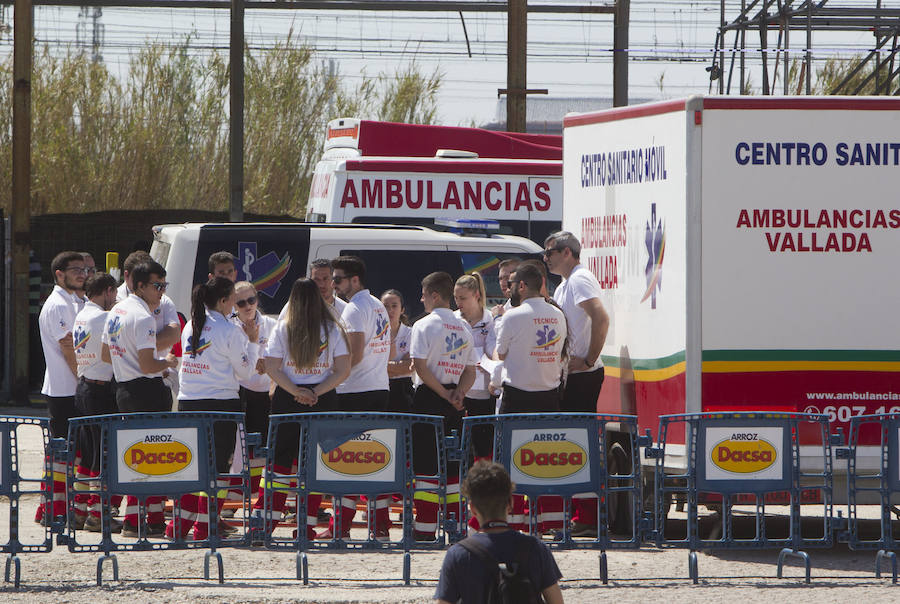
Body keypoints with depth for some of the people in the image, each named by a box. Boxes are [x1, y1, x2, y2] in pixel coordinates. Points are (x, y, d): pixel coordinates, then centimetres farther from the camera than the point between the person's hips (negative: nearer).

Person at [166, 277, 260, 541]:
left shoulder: (190, 326, 8)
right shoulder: (229, 331, -11)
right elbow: (245, 371, -4)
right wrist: (252, 342, 9)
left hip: (187, 401, 6)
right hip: (220, 402, -6)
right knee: (218, 467, 1)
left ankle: (179, 525, 12)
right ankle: (204, 529, 0)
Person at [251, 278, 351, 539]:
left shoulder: (282, 329, 0)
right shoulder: (333, 329, 1)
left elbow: (271, 367, -6)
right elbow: (343, 369, -3)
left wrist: (295, 391, -9)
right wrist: (316, 392, -7)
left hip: (287, 400, 0)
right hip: (323, 400, 0)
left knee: (279, 458, 6)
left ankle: (263, 517, 0)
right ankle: (308, 524, 0)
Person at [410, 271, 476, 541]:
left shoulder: (424, 325, -7)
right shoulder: (463, 328, 12)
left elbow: (420, 367, -15)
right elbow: (470, 372, 11)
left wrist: (445, 394, -9)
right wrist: (457, 393, -3)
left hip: (429, 398, -6)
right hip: (454, 406, 6)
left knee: (426, 463, -4)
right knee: (453, 465, 9)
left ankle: (425, 527, -7)